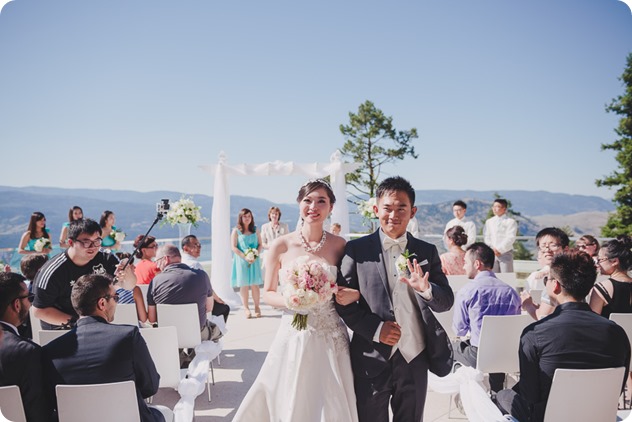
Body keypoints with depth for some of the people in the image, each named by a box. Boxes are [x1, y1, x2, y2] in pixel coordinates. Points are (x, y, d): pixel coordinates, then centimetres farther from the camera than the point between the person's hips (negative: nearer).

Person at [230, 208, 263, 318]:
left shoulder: (255, 230, 9)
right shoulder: (236, 231, 0)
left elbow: (260, 244, 8)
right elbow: (234, 247, -6)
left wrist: (255, 255, -10)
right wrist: (245, 257, -15)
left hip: (254, 260, 2)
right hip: (241, 261, -2)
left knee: (255, 284, 1)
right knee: (243, 285, 1)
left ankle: (257, 307, 9)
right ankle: (246, 307, 9)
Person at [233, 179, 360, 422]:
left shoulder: (339, 245, -2)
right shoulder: (281, 246, -5)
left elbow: (350, 288, 9)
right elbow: (268, 294, 3)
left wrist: (353, 295, -13)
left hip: (332, 340, 1)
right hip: (293, 338, -1)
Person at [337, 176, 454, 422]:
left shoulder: (427, 252, 4)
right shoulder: (357, 250, -4)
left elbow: (446, 302, 2)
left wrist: (426, 289, -19)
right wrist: (375, 328, -16)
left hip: (415, 358, 3)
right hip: (372, 359, -2)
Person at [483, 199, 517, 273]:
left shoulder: (511, 221, 0)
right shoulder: (489, 222, 15)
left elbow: (510, 238, -8)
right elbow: (487, 237, 9)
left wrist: (500, 250, -14)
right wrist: (492, 249, -6)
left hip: (505, 252, -4)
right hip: (492, 253, 4)